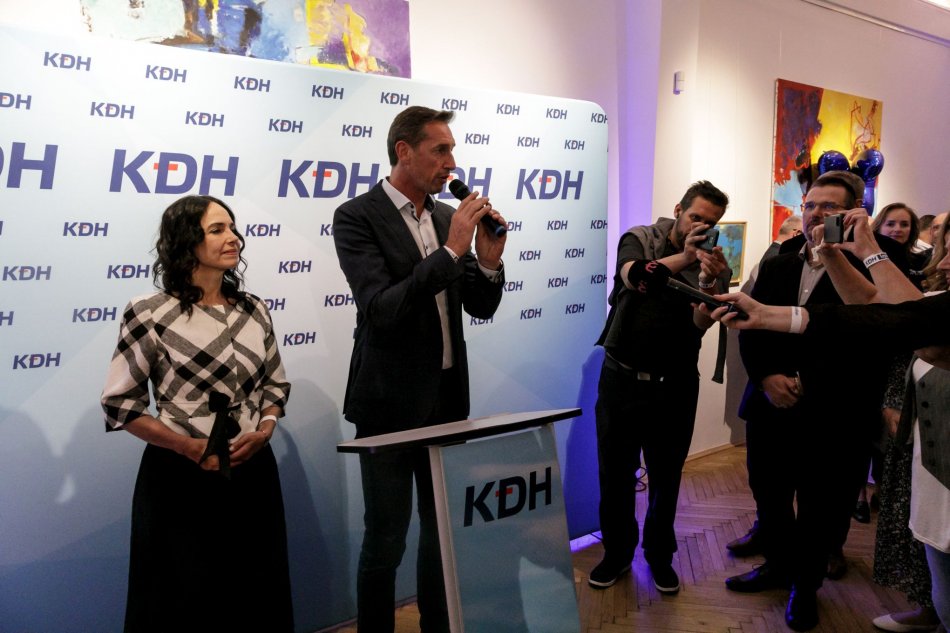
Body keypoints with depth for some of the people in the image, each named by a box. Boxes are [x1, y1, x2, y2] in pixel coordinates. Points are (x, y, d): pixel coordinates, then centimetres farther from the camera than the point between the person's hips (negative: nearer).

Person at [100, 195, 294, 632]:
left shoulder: (253, 309, 5)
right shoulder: (149, 314, -9)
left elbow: (276, 384, 13)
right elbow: (119, 404, -6)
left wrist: (265, 429, -7)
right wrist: (187, 446, -15)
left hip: (253, 471, 4)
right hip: (180, 478, -4)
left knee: (259, 596, 13)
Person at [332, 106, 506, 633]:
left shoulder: (449, 217, 6)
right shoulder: (357, 217, -11)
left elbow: (480, 309, 8)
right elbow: (381, 310, -22)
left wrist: (489, 261, -12)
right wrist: (451, 250, -24)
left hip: (449, 397, 6)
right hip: (391, 401, -6)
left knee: (444, 529, 18)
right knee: (385, 538, 7)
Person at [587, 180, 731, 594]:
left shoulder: (713, 265, 2)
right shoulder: (640, 240, -1)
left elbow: (700, 324, -12)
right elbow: (633, 277, -23)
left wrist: (708, 282, -30)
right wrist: (683, 258, -36)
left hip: (674, 385, 1)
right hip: (622, 378, -1)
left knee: (666, 477, 12)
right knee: (614, 473, 8)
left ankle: (660, 555, 31)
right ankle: (617, 553, 27)